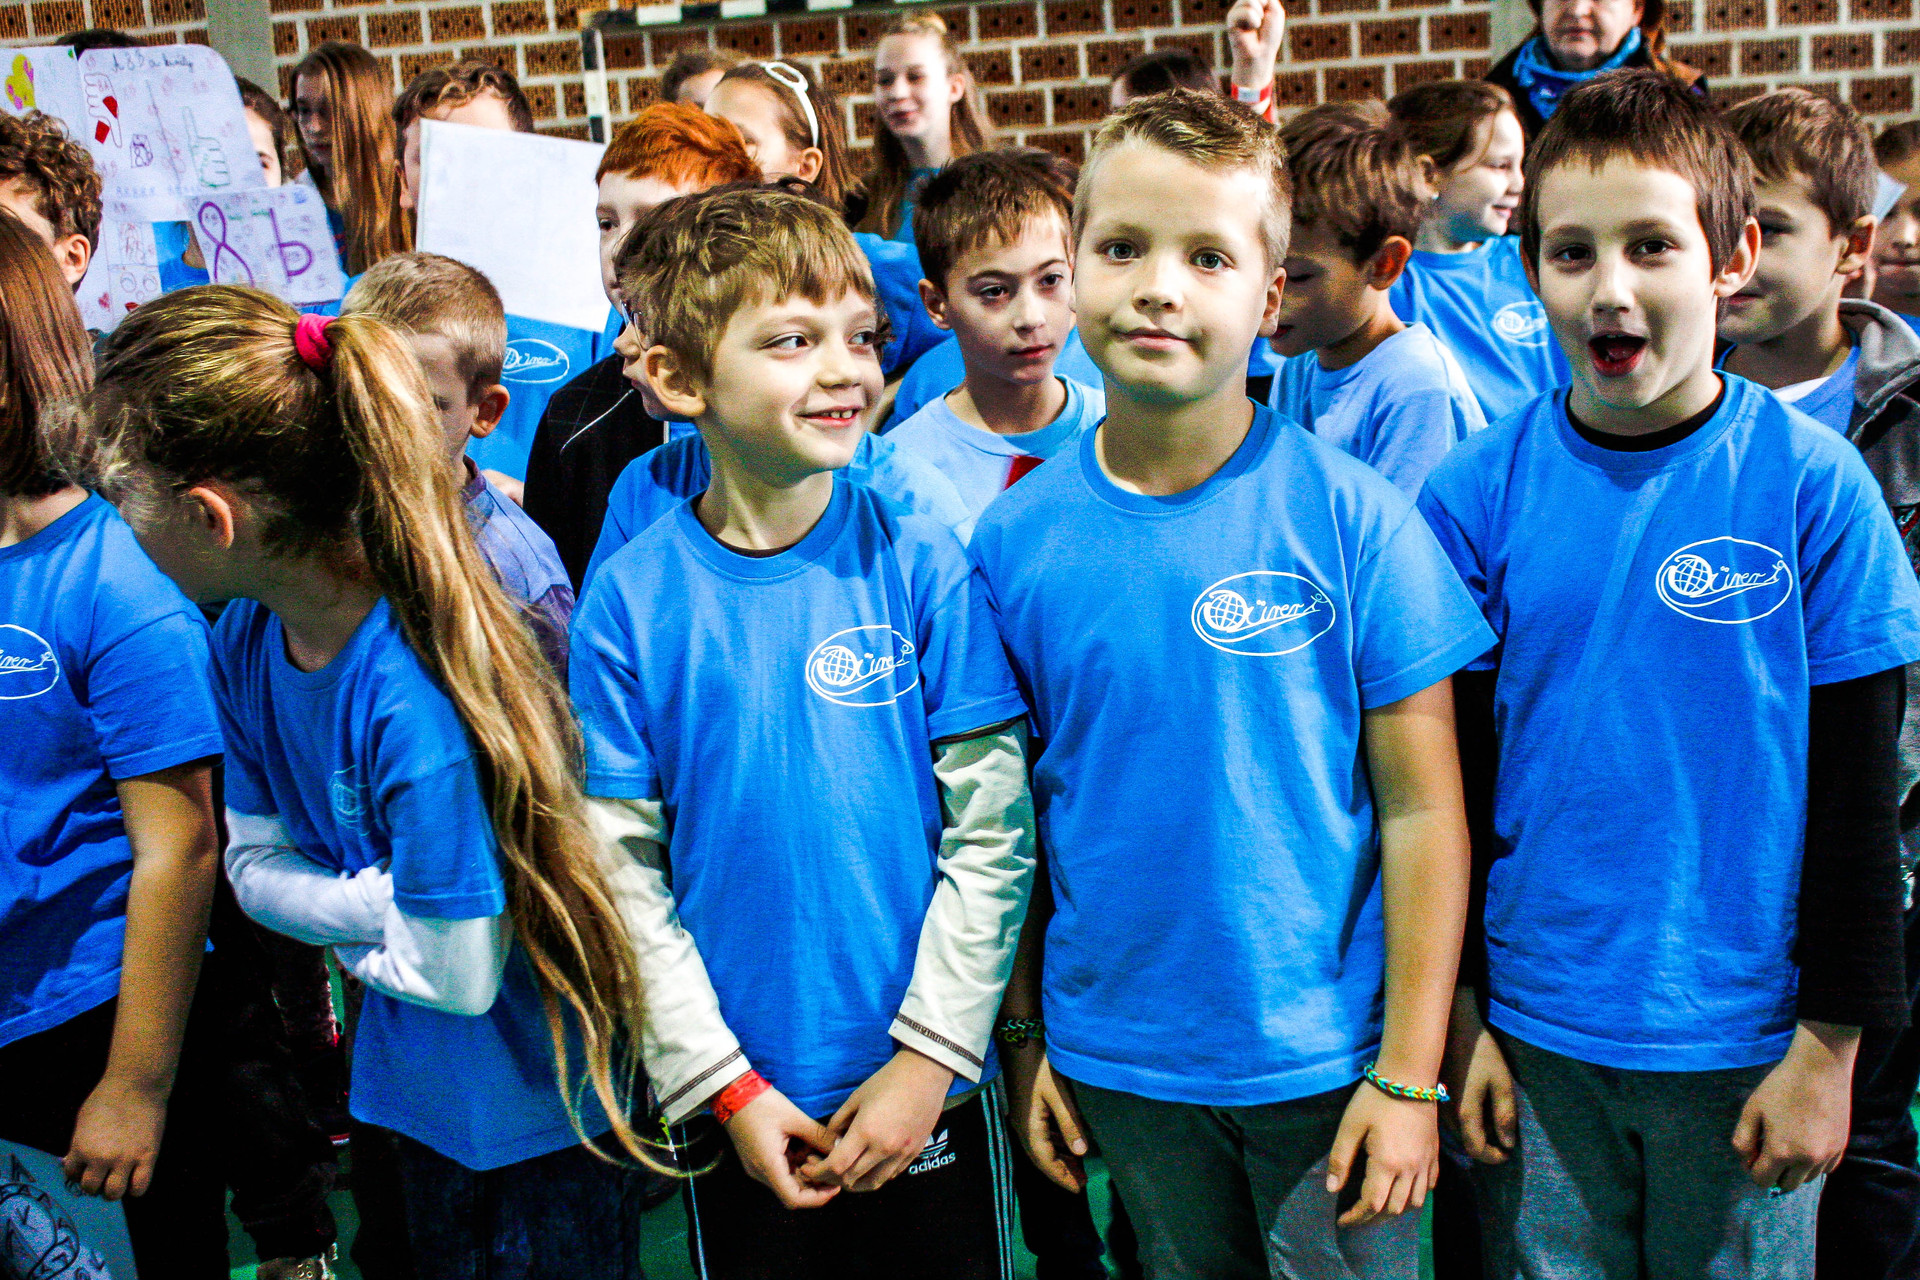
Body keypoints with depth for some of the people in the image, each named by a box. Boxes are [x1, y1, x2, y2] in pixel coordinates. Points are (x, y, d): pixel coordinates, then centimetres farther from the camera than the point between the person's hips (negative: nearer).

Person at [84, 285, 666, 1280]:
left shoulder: (415, 695, -33)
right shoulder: (244, 641, -7)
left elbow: (454, 974, -26)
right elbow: (252, 861, 2)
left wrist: (326, 918, -9)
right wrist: (369, 903, -17)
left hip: (541, 1098, -7)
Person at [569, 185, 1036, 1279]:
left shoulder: (921, 564, -8)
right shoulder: (631, 599, -7)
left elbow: (993, 833, -6)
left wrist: (929, 1056, -10)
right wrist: (724, 1084, -7)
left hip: (931, 1085, 0)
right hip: (739, 1106, 0)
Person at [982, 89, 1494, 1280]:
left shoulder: (1352, 518, -12)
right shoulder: (1014, 537, -5)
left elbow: (1423, 808, -10)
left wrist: (1408, 1073, -10)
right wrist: (1024, 1034, 5)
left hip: (1324, 1055, -2)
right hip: (1119, 1065, 2)